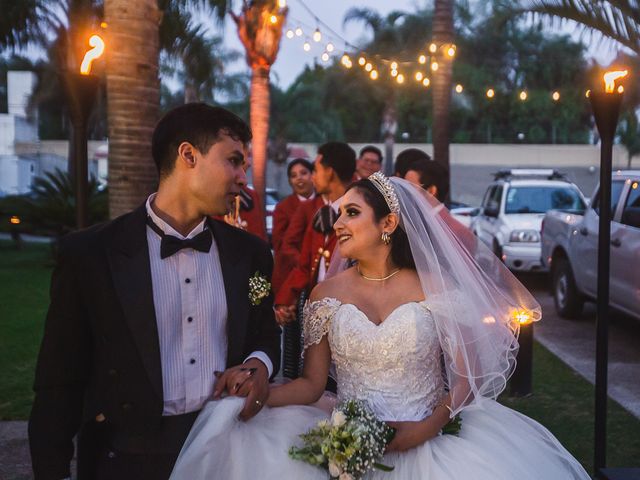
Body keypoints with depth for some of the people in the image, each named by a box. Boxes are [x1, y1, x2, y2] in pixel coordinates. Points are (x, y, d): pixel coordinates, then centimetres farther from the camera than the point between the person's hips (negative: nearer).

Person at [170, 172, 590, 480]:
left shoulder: (436, 288, 0)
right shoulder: (327, 294, 5)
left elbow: (466, 376, 0)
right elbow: (311, 384, 4)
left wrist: (429, 425, -15)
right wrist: (257, 392, -13)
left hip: (428, 443, -1)